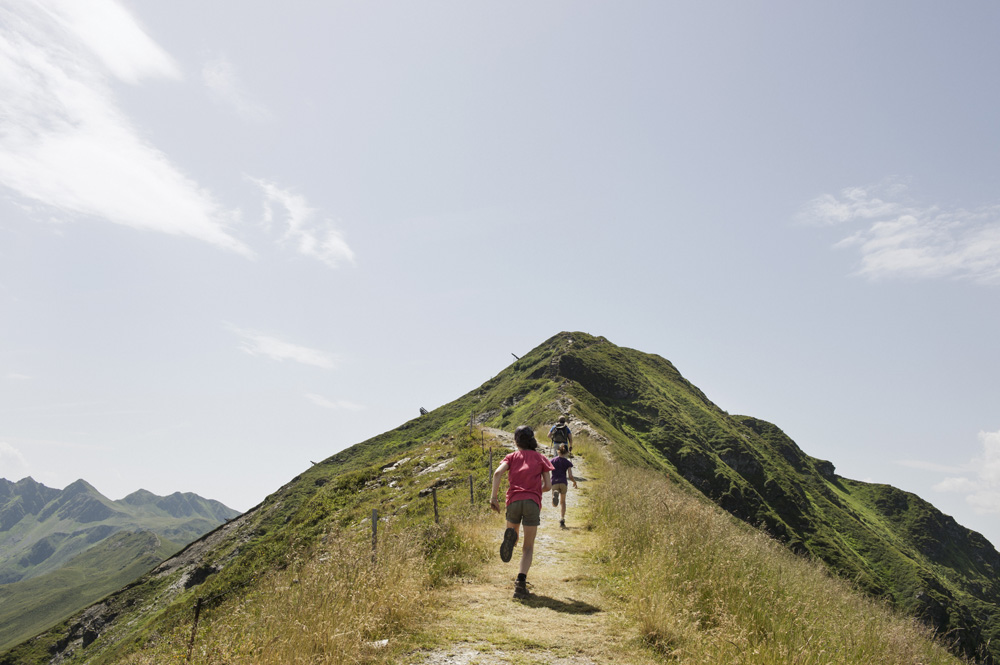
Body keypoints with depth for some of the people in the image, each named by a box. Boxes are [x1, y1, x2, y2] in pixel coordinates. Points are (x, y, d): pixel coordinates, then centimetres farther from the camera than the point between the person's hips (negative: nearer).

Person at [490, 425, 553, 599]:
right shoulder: (541, 458, 15)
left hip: (514, 501, 1)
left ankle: (510, 537, -16)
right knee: (528, 547, 6)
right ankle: (521, 582, -13)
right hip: (533, 502, -1)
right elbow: (548, 486, 8)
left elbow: (498, 472, -4)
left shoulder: (512, 456, 16)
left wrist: (494, 496, -5)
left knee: (513, 532, 22)